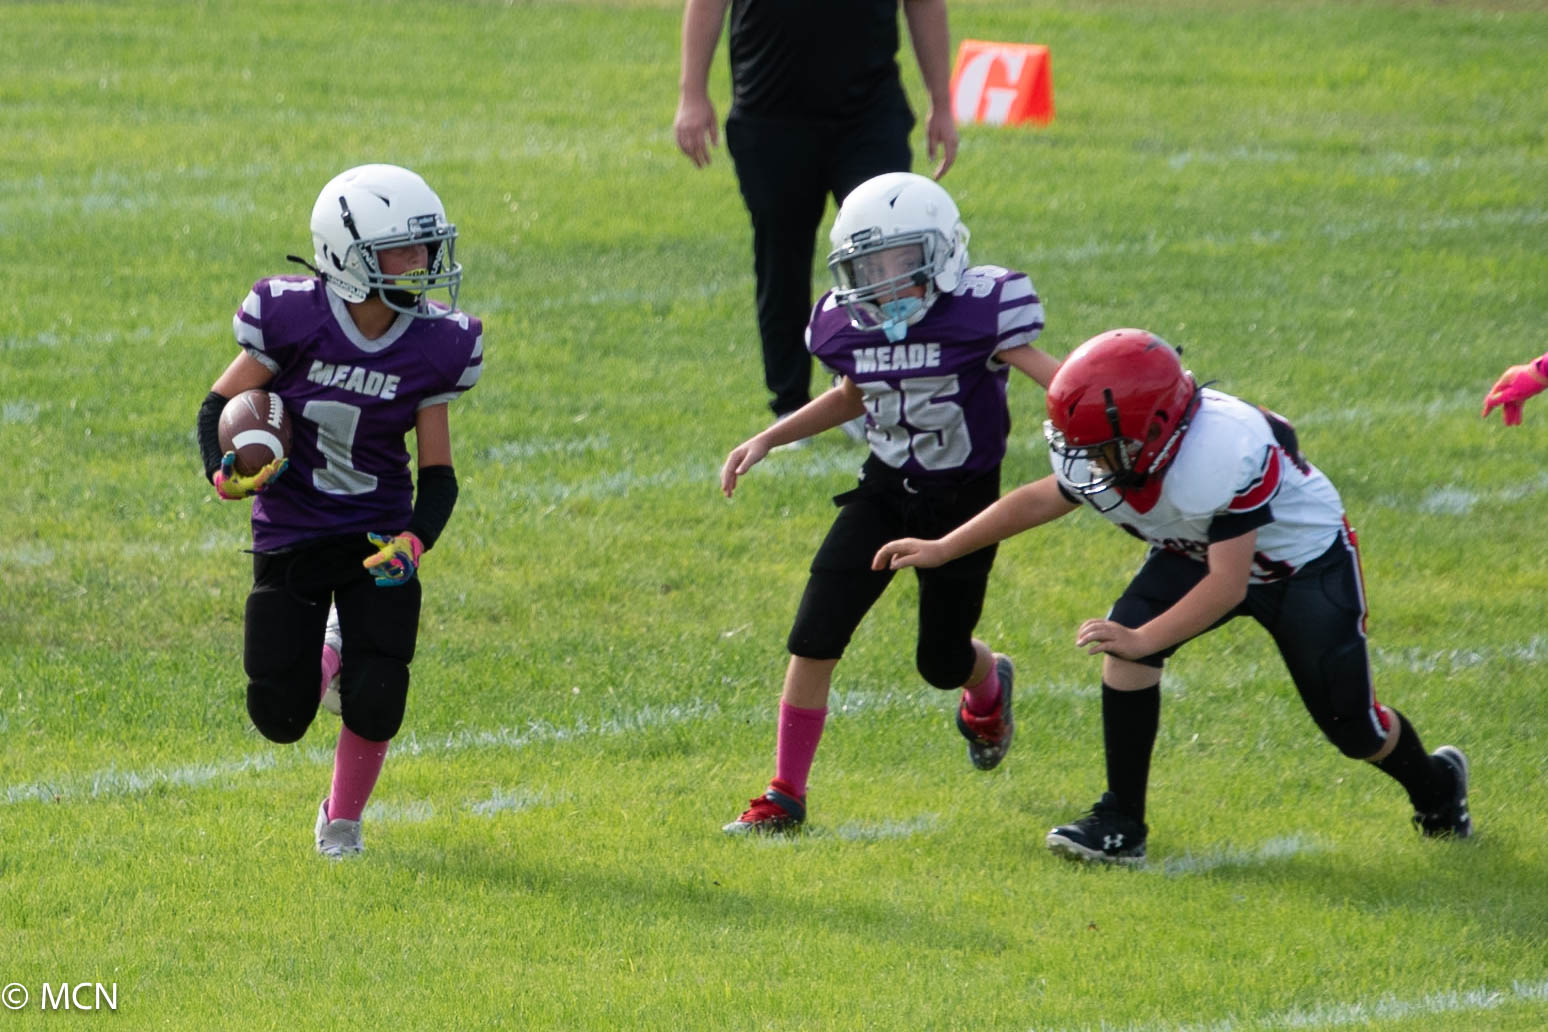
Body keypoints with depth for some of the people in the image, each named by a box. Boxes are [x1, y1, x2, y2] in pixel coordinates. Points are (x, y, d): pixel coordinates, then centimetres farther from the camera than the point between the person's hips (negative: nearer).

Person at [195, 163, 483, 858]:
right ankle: (319, 657, 36)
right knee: (280, 720, -2)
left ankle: (343, 819, 20)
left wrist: (415, 540, -20)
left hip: (376, 534, 1)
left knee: (375, 706, -10)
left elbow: (438, 473, -2)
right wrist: (225, 474, -23)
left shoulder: (433, 346, -10)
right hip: (289, 535, -1)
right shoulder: (293, 319, -17)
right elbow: (219, 406, -3)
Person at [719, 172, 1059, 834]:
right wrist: (767, 441, 12)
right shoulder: (848, 325, -5)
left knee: (942, 661, 8)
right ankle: (785, 796, 1)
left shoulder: (979, 311, -20)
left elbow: (1056, 379, -23)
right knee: (814, 638, -9)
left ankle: (989, 687, 49)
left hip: (963, 499, -4)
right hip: (884, 492, 4)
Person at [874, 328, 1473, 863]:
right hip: (1197, 553, 6)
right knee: (1124, 643, -20)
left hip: (1305, 560, -6)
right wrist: (940, 550, -1)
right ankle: (1121, 824, -11)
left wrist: (1144, 639, -40)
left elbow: (1226, 586, -39)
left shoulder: (1223, 456, -42)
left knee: (1351, 727, -4)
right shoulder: (1110, 455, -20)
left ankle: (1435, 784, 32)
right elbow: (1036, 502, 0)